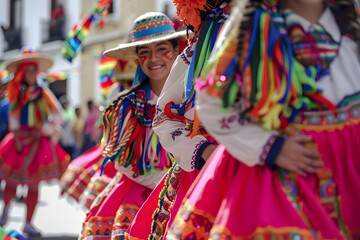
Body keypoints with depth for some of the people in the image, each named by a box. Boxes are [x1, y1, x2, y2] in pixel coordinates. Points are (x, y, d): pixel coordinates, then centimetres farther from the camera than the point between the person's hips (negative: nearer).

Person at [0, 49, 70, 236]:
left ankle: (28, 224, 5)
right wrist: (16, 138, -6)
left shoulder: (42, 92, 4)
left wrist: (42, 131, -6)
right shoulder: (17, 92, 8)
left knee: (33, 184, -2)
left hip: (38, 140, -1)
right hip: (20, 137, 1)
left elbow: (58, 115, 2)